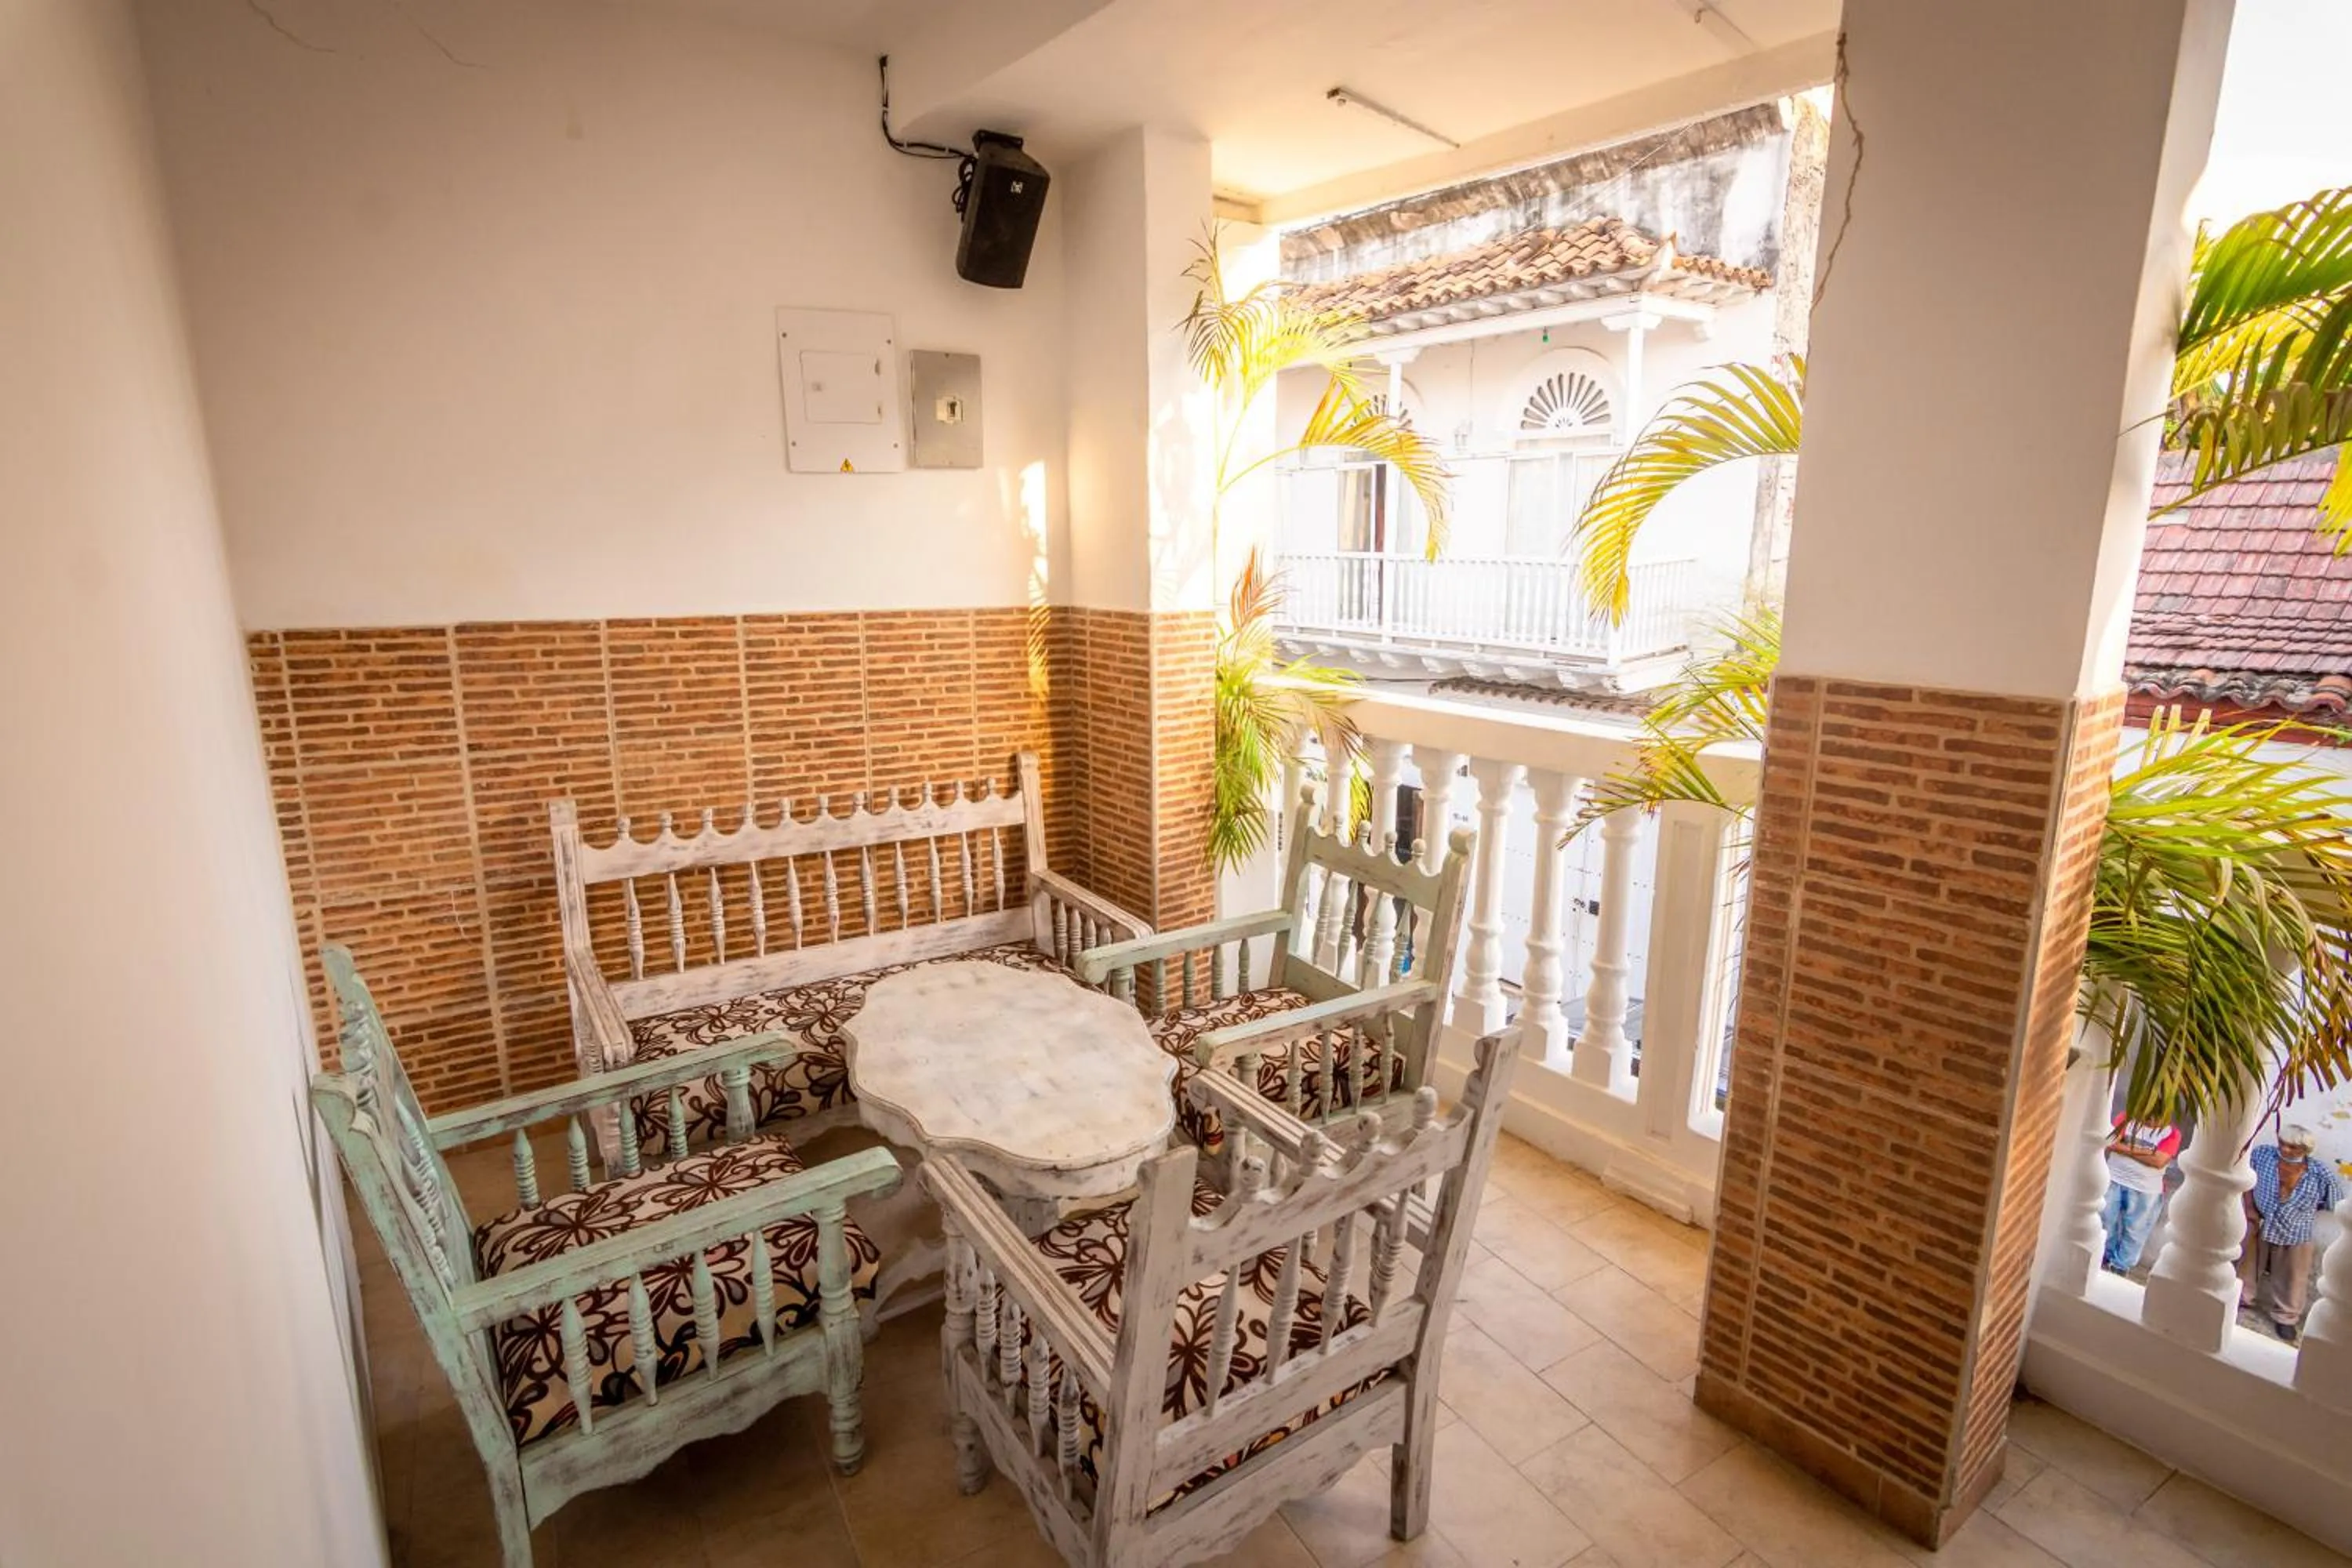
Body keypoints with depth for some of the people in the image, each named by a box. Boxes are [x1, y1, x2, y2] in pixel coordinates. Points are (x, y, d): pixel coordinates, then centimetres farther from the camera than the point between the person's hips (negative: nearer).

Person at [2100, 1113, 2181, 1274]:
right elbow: (2111, 1143, -8)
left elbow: (2158, 1161, -15)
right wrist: (2143, 1151, -15)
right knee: (2104, 1220, 9)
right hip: (2114, 1180, 1)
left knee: (2134, 1231, 6)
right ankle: (2103, 1256, 25)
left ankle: (2120, 1265, 17)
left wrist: (2127, 1149, -14)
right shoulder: (2126, 1118, 1)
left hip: (2145, 1190, -1)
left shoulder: (2171, 1133, -4)